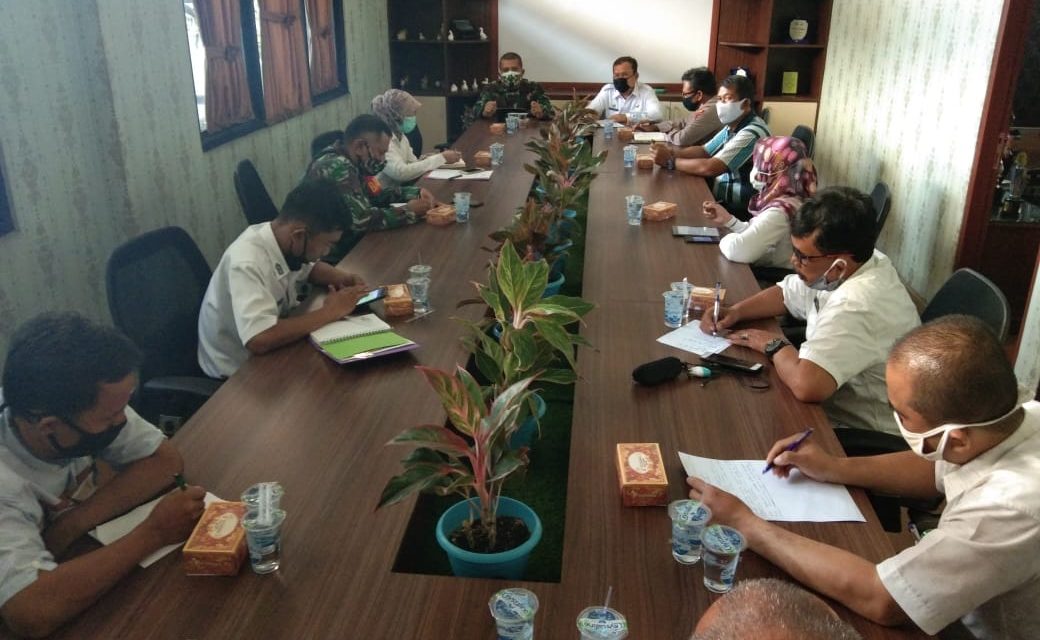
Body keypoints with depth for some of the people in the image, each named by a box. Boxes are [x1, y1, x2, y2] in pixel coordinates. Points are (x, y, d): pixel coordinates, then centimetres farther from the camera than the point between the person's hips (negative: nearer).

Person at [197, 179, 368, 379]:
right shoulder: (247, 262, -31)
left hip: (270, 354, 7)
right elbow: (260, 340, -42)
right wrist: (330, 312, -31)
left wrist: (342, 278, -7)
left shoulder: (284, 240, -8)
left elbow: (310, 267, 15)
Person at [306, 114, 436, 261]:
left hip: (348, 245, 8)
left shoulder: (347, 161, 5)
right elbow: (362, 220, -29)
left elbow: (376, 194, 18)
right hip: (335, 258, -8)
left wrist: (415, 192, 3)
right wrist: (409, 211, -17)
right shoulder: (338, 168, -23)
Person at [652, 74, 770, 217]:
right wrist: (671, 151, -6)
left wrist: (670, 161, -19)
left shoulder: (752, 133, -23)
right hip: (722, 199, 8)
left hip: (739, 210, -8)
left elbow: (709, 168, -30)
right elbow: (704, 151, 12)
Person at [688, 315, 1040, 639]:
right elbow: (940, 470, 6)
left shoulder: (1011, 504, -40)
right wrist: (834, 468, -2)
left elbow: (878, 599, -34)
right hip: (958, 601, 6)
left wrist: (747, 526, -27)